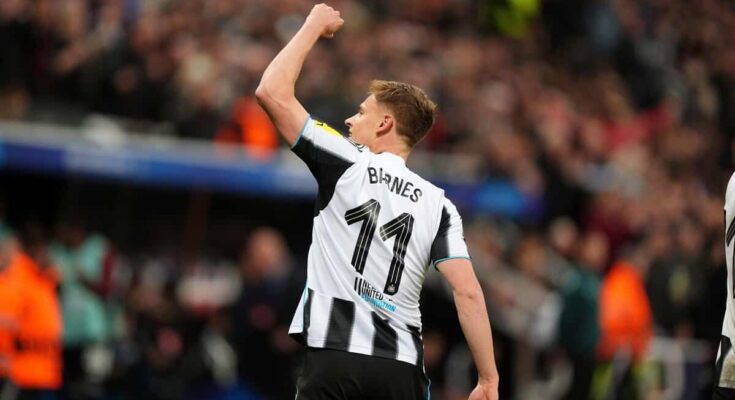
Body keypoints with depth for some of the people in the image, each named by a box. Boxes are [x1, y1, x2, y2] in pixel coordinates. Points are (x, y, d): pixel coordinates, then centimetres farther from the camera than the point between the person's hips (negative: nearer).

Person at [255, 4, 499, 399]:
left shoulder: (346, 164, 2)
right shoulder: (438, 204, 10)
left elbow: (271, 93, 1)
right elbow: (468, 293, 0)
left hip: (334, 358, -3)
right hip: (402, 367, 3)